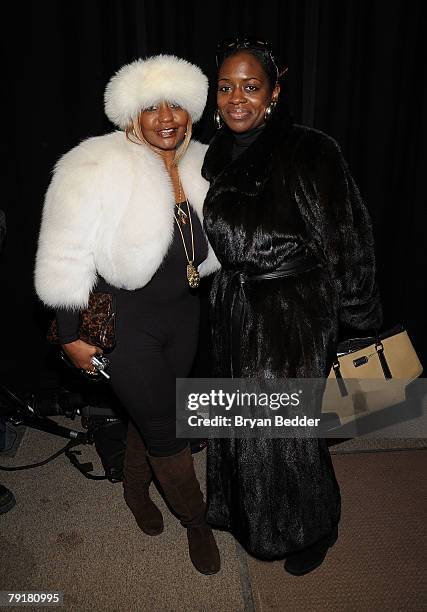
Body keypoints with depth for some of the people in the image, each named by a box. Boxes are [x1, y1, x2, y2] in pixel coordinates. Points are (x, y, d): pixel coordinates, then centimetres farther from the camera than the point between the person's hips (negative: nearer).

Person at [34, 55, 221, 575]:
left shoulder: (198, 167, 0)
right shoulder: (99, 169, -18)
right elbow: (66, 260, -16)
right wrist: (71, 337, -14)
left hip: (182, 313, 6)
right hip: (124, 321, -5)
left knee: (150, 411, 22)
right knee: (165, 428, 7)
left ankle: (136, 488, 51)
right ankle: (197, 519, 33)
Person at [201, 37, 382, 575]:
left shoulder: (308, 152, -14)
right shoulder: (217, 154, 5)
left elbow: (345, 244, -11)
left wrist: (360, 322, -6)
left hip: (295, 314, -6)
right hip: (233, 313, 6)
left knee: (284, 427, 8)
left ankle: (311, 530, 39)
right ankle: (248, 512, 48)